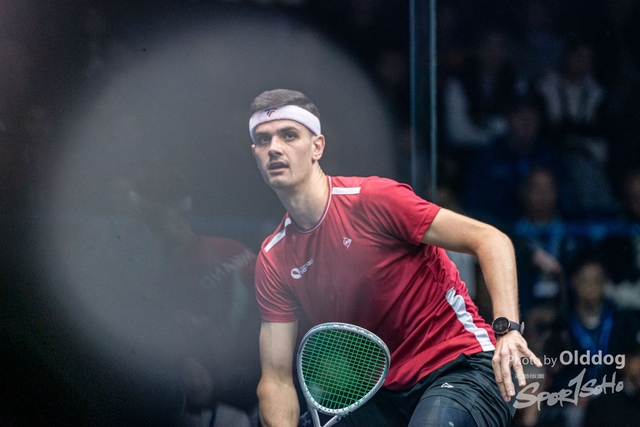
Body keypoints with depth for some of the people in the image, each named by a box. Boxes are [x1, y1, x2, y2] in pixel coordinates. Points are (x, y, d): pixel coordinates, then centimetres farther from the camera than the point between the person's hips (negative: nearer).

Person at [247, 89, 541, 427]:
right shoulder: (272, 261, 4)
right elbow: (277, 378, 5)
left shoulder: (372, 199, -14)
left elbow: (490, 240, -16)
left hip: (461, 365, -7)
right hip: (383, 395, 7)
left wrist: (508, 329, -29)